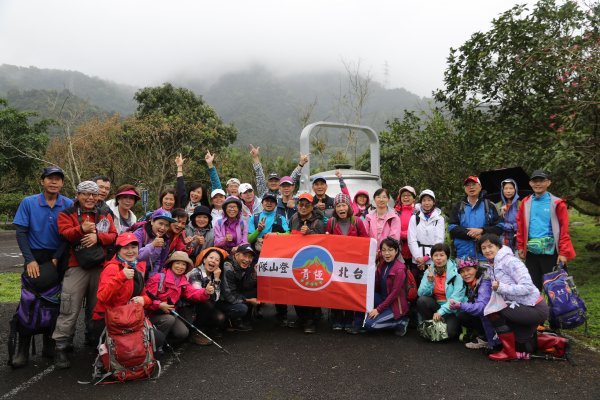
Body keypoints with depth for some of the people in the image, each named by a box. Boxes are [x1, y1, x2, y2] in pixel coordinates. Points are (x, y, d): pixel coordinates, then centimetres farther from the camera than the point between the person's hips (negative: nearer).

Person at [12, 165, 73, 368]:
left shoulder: (69, 205, -2)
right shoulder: (28, 203, 0)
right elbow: (21, 233, -2)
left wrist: (56, 259, -11)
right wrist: (30, 260, -10)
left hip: (58, 258, 0)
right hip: (34, 257, 0)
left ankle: (49, 343, 20)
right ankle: (23, 349, 9)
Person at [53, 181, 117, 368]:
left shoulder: (105, 215, 13)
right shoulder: (66, 214, 4)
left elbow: (113, 236, 2)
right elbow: (64, 234, -12)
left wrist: (97, 236, -17)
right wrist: (81, 229, -31)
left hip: (100, 266, 4)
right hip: (76, 267, -3)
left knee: (97, 306, 14)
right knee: (70, 309, -5)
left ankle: (94, 338, 31)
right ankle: (61, 347, 4)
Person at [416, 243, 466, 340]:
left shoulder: (455, 272, -13)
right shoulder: (429, 271, 1)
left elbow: (457, 298, -20)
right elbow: (421, 294, -7)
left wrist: (441, 311, -29)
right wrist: (429, 281, -24)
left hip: (453, 309, -4)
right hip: (436, 305, 4)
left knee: (448, 332, -27)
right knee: (421, 300, -24)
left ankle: (456, 324, 8)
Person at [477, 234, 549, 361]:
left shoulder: (510, 261, -19)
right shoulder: (492, 267, 7)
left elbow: (527, 287, -27)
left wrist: (501, 287, -30)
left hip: (535, 309, -10)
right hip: (520, 307, 10)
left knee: (493, 312, -20)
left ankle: (510, 352, -8)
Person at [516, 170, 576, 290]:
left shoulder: (557, 203, -4)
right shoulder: (525, 203, 6)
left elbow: (564, 229, -6)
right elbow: (520, 226, 11)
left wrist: (563, 252, -10)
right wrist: (520, 247, 8)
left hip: (550, 251, -3)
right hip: (531, 251, 3)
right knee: (533, 285, 12)